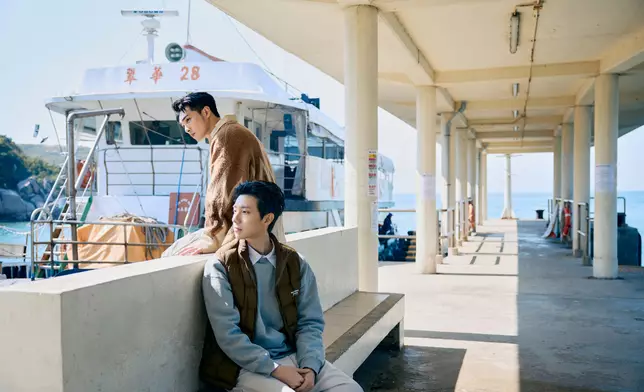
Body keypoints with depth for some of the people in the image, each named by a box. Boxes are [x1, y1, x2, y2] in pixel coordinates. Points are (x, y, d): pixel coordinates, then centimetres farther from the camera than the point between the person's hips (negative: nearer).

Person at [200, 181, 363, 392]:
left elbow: (310, 322, 4)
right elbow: (228, 334, -13)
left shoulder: (296, 263, 4)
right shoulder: (220, 267, -8)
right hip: (246, 365, -3)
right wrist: (275, 370, -19)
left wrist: (310, 366, -13)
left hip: (293, 357, 4)